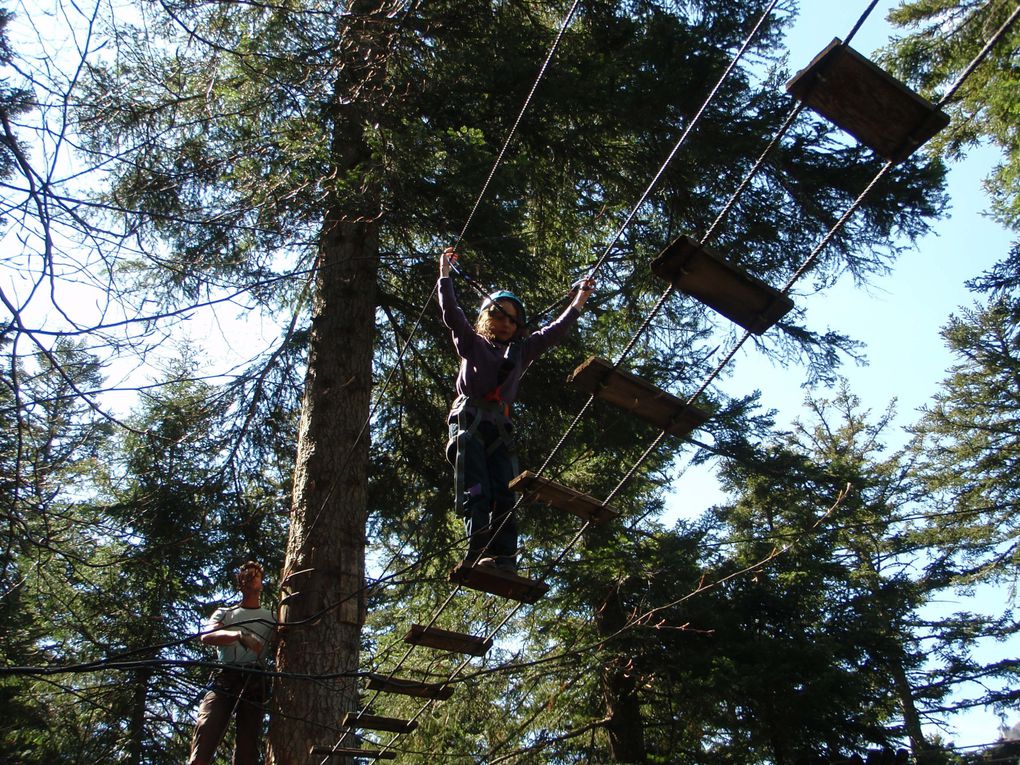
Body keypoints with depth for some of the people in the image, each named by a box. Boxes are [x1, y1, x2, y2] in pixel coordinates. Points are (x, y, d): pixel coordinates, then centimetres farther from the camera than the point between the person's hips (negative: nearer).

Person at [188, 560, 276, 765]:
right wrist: (240, 636, -19)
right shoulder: (224, 613, 22)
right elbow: (206, 636, -1)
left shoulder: (271, 617, 24)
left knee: (247, 748, -6)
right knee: (205, 731, -22)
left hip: (254, 681, 1)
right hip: (224, 678, -1)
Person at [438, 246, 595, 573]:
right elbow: (451, 312, 11)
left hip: (500, 426, 4)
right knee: (474, 490, -19)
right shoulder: (472, 343, 20)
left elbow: (554, 331, 30)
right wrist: (445, 273, 8)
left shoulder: (521, 351, 29)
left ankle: (505, 561, -20)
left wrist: (579, 300, 29)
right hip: (468, 419, -4)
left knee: (504, 495, -11)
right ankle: (478, 551, -32)